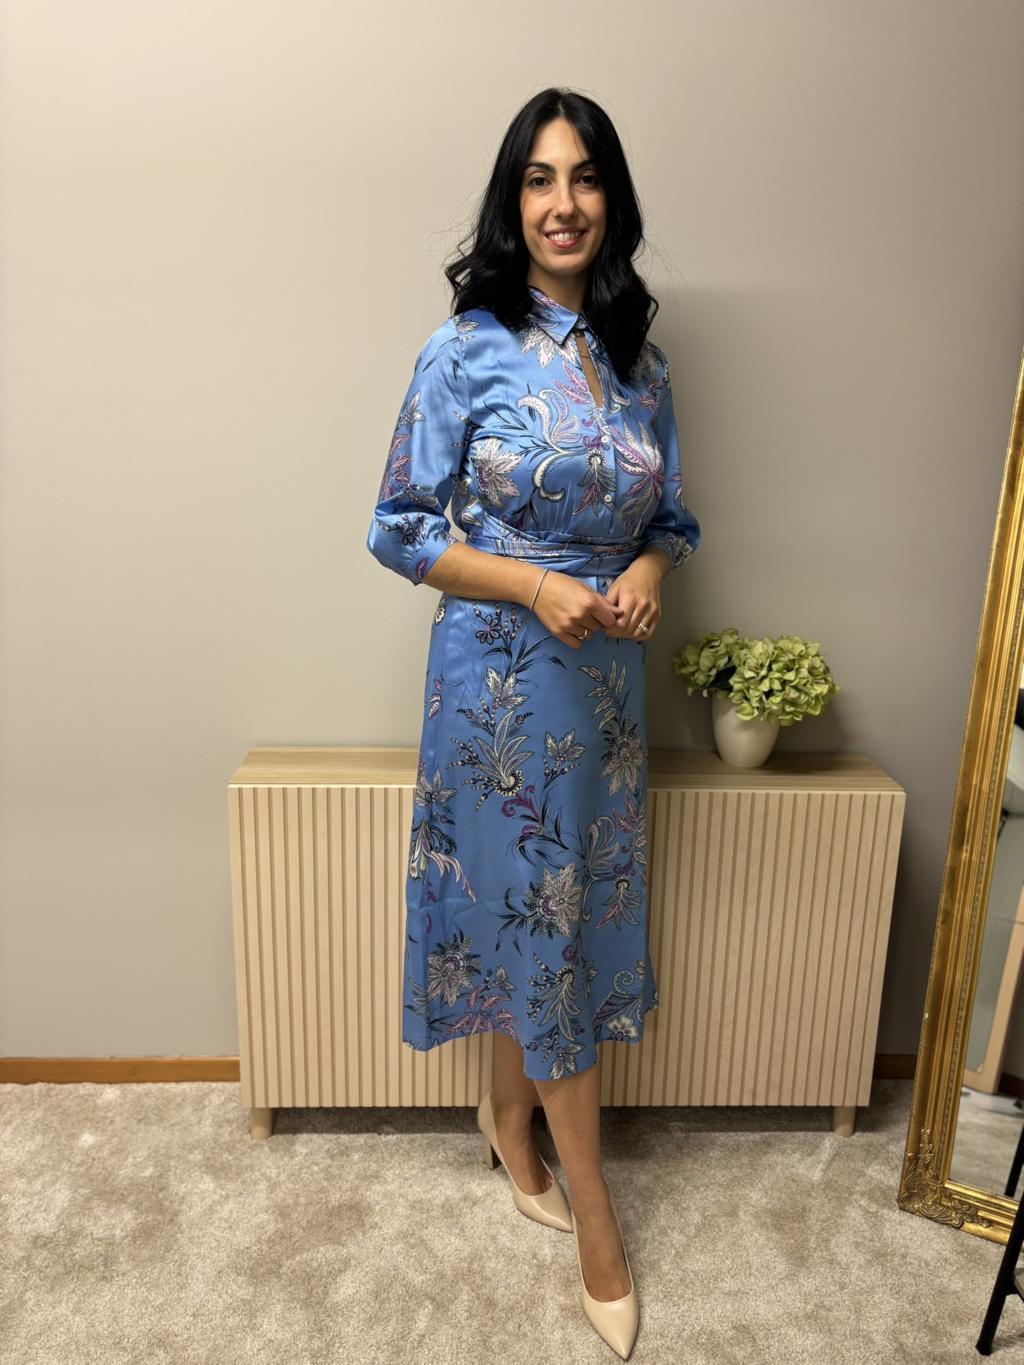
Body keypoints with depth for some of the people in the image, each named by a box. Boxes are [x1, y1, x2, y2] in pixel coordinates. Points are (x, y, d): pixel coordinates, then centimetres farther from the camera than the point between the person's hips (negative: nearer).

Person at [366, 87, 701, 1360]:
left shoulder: (640, 358, 7)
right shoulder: (466, 350, -7)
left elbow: (669, 518, 14)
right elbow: (400, 530, -7)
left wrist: (648, 572, -8)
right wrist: (534, 586, -19)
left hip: (608, 677, 5)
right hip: (502, 676, -5)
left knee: (556, 910, 15)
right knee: (540, 913, 4)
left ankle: (509, 1120, 40)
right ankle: (590, 1202, 24)